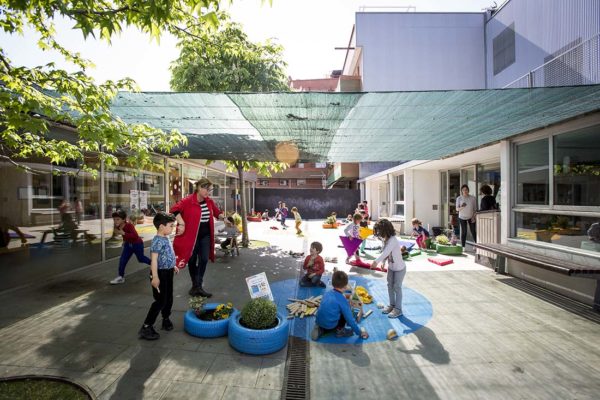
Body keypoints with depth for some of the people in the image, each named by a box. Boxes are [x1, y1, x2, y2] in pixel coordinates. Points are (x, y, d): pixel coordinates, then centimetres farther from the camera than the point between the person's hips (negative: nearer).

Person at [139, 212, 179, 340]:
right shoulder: (158, 241, -21)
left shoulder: (166, 239, 8)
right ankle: (146, 327, 9)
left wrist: (173, 266, 30)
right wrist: (155, 277, -30)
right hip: (160, 273, -9)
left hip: (168, 273, 9)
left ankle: (166, 319, 38)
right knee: (160, 301, -3)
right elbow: (154, 259, -26)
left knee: (169, 299, 19)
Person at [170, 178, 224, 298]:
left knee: (204, 259, -1)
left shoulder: (209, 201, 3)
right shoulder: (188, 201, -16)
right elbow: (174, 209, -23)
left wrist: (223, 217, -2)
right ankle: (195, 285, 27)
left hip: (205, 235, 5)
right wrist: (181, 223, -30)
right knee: (192, 260, 9)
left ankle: (198, 286, 10)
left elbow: (217, 212, 16)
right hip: (191, 235, -4)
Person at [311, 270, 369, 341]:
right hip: (331, 325, -5)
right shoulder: (342, 300, -13)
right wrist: (360, 333, 5)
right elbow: (350, 319, -8)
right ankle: (340, 330, 10)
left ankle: (320, 330, 14)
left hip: (319, 322, 5)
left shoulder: (327, 293, 5)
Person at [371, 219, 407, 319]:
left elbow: (386, 252, -43)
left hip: (399, 268, -8)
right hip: (391, 267, 8)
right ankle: (392, 305, 31)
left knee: (397, 287, 2)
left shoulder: (393, 240, -31)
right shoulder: (385, 240, -5)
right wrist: (383, 262, -13)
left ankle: (398, 309, 17)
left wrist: (376, 261, -51)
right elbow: (385, 253, 0)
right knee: (390, 286, 15)